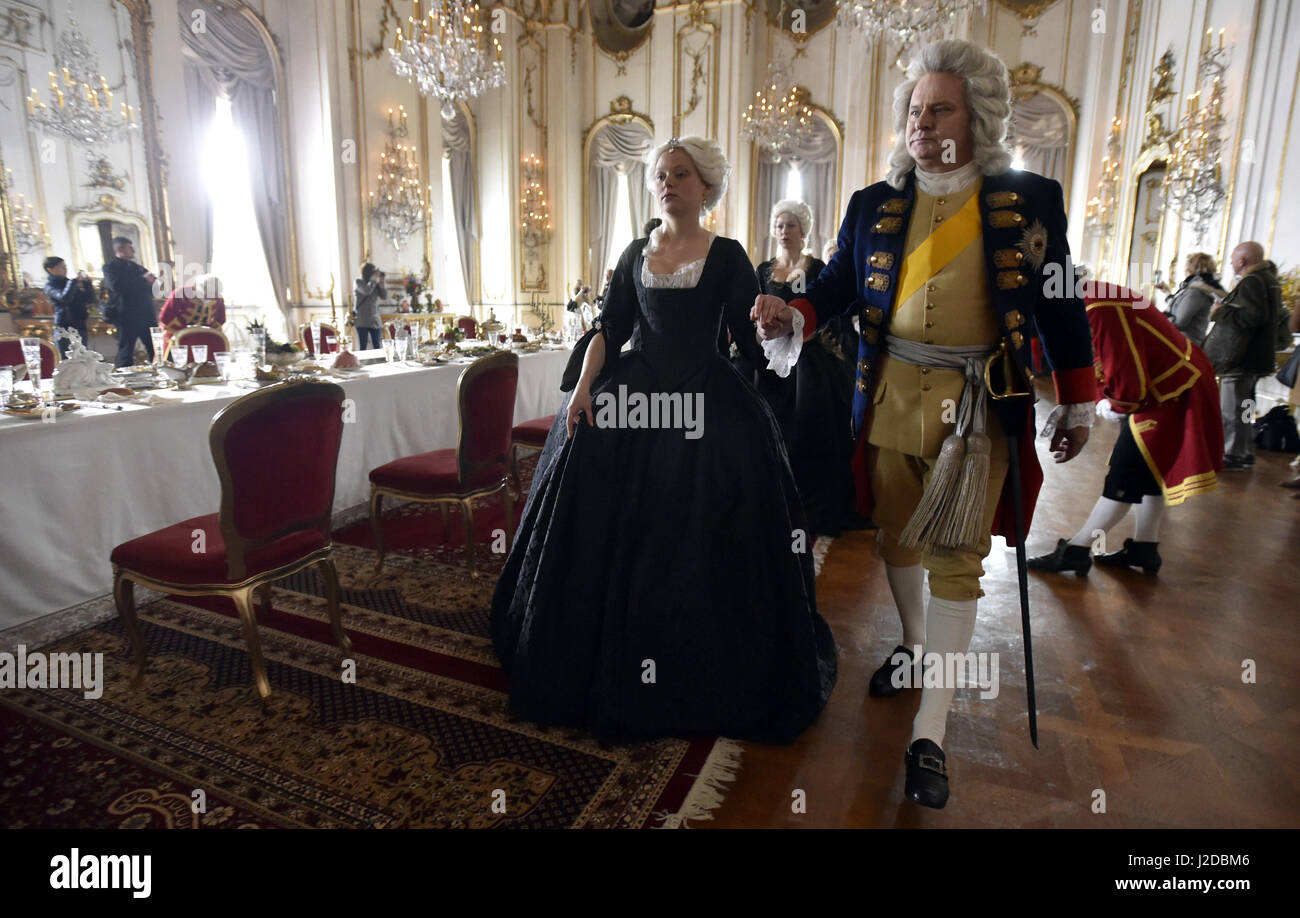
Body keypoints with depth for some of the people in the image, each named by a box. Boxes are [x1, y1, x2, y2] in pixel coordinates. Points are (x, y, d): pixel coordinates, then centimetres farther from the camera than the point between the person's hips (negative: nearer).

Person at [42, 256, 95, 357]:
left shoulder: (67, 282, 16)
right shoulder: (50, 285, -1)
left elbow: (90, 299, 14)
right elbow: (64, 297, -22)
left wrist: (87, 283, 1)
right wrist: (75, 280, -18)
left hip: (80, 326, 6)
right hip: (65, 327, -6)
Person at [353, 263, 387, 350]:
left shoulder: (376, 284, 8)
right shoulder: (359, 281, -2)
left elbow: (384, 297, 5)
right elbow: (367, 291, -20)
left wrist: (382, 283, -5)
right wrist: (374, 278, -11)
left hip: (375, 320, 4)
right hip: (362, 321, -3)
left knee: (377, 347, 1)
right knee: (363, 346, -4)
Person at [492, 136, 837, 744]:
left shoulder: (727, 256, 3)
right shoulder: (636, 254, 12)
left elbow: (751, 339, -1)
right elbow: (610, 327, 5)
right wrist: (584, 386, -8)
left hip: (704, 402, -3)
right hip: (632, 396, 3)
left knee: (700, 544, -3)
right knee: (617, 537, 1)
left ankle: (704, 674, 16)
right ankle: (611, 665, 20)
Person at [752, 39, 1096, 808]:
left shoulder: (1030, 199, 2)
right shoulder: (874, 204, 6)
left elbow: (1061, 306, 5)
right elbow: (837, 285, 3)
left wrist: (1078, 404, 7)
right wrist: (793, 316, -19)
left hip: (977, 404, -2)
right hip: (892, 392, 3)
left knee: (955, 560, -2)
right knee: (898, 538, 14)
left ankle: (930, 735, 7)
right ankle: (914, 647, 42)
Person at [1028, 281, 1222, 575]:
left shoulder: (1100, 311, -29)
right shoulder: (1091, 300, 3)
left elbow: (1130, 379, -28)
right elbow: (1105, 360, 13)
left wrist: (1116, 406, -7)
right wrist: (1105, 399, -2)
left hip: (1171, 394, -10)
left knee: (1126, 475, -6)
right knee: (1148, 472, 17)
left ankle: (1076, 551, 0)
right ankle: (1144, 548, 28)